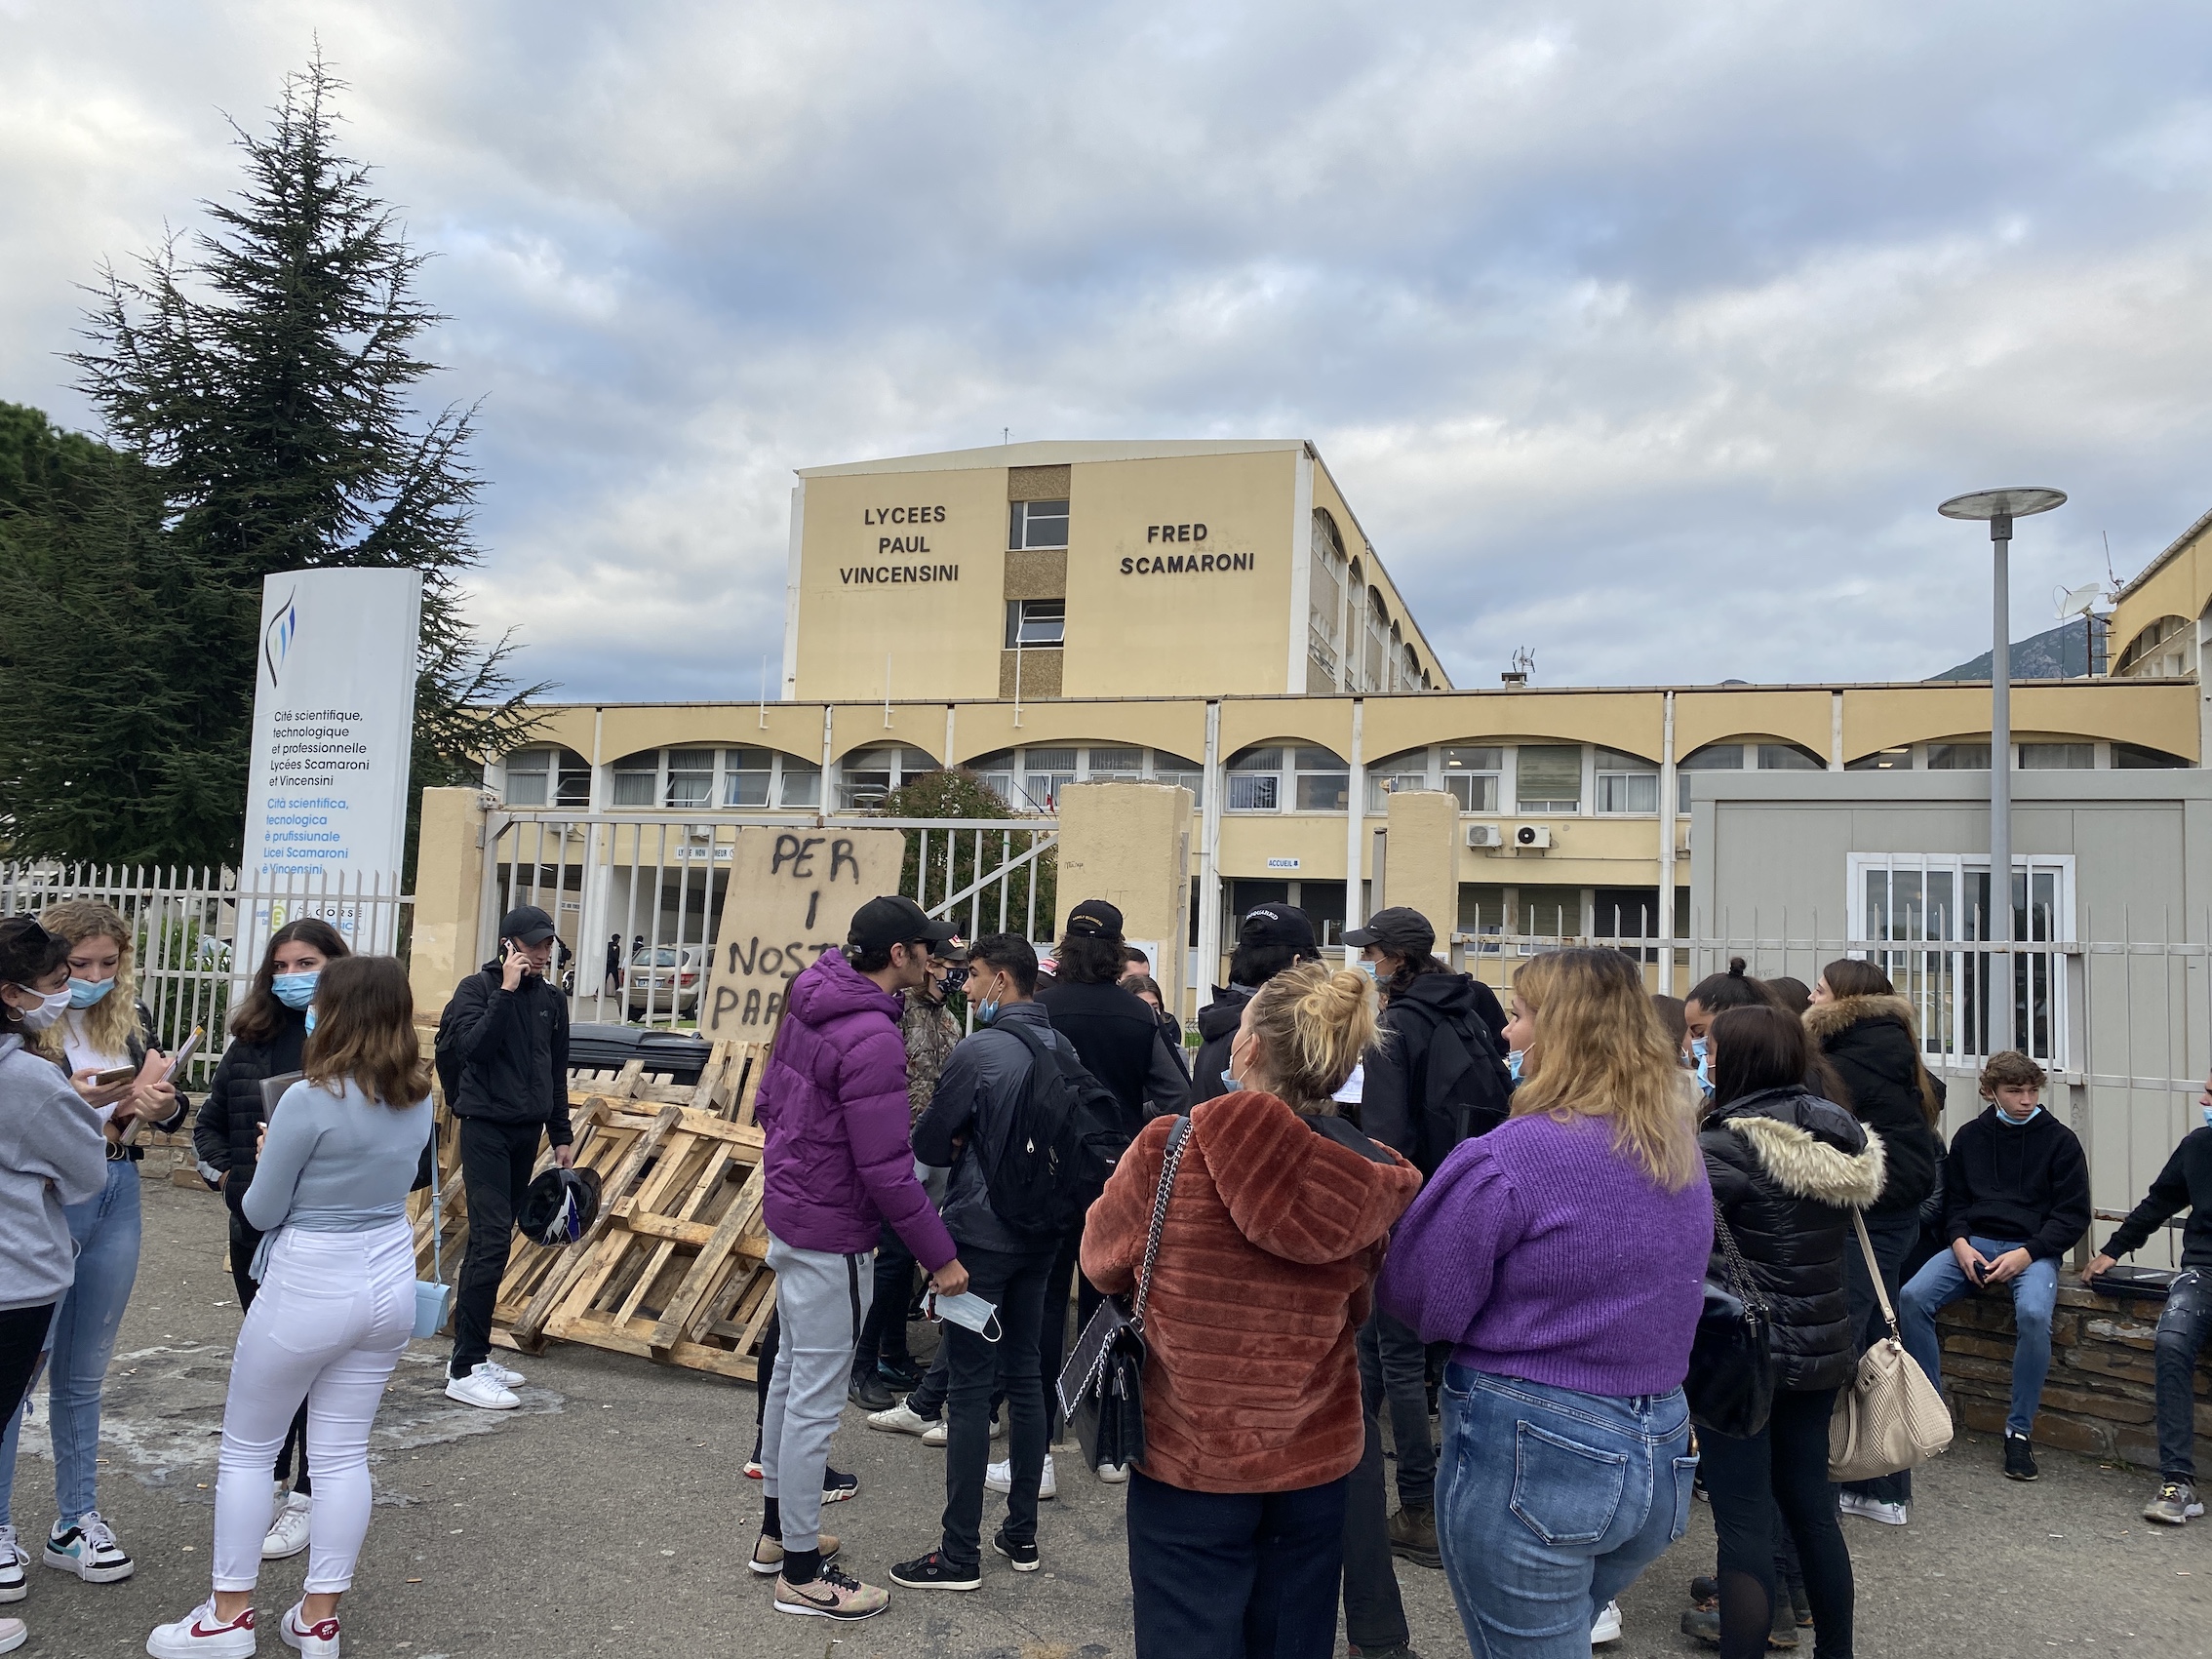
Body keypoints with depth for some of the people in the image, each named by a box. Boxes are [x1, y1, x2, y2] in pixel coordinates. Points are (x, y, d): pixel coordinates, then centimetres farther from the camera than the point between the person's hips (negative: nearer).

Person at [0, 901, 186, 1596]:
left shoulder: (130, 1017, 4)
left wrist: (164, 1105, -15)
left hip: (117, 1198, 5)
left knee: (84, 1373, 15)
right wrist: (68, 1103, -28)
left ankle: (76, 1522, 26)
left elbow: (171, 1107, 6)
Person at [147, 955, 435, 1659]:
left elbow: (262, 1211, -10)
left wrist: (266, 1160, 8)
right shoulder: (417, 1100, -1)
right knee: (343, 1454, 13)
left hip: (308, 1289, -6)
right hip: (388, 1282, 6)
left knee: (246, 1448, 14)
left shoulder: (310, 1101, -21)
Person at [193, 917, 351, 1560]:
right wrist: (223, 1173, 2)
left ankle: (306, 1496, 17)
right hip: (254, 1223, 6)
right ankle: (269, 1477, 35)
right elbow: (210, 1120, 16)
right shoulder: (252, 1039, 6)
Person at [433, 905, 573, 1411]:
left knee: (493, 1242, 10)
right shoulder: (477, 988, -5)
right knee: (491, 1240, -12)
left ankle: (474, 1353, 18)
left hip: (527, 1132, 6)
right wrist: (506, 991, -20)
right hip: (486, 1127, -6)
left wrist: (561, 1136, 16)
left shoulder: (551, 1000, 11)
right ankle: (464, 1370, -7)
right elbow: (470, 1047, -21)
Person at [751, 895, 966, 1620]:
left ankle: (778, 1531, 37)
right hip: (832, 1235, -10)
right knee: (817, 1399, 2)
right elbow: (886, 1169, -24)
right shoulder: (872, 1038, -25)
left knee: (792, 1373, 21)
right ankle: (802, 1574, 16)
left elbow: (766, 1102, 13)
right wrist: (939, 1255, -16)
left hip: (787, 1212, 10)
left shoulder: (808, 1000, 2)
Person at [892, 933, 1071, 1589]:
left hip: (981, 1237, -7)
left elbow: (927, 1145, -12)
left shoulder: (978, 1051, -18)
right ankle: (1021, 1533, 26)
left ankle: (960, 1554, 8)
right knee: (1024, 1376, 16)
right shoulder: (1063, 1049, 3)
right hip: (1041, 1238, 7)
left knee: (969, 1391, 0)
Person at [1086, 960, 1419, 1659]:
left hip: (1187, 1460, -3)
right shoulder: (1377, 1183, -11)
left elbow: (1102, 1261, -3)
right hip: (1315, 1461, 3)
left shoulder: (1169, 1149, -20)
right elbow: (1355, 1310, 5)